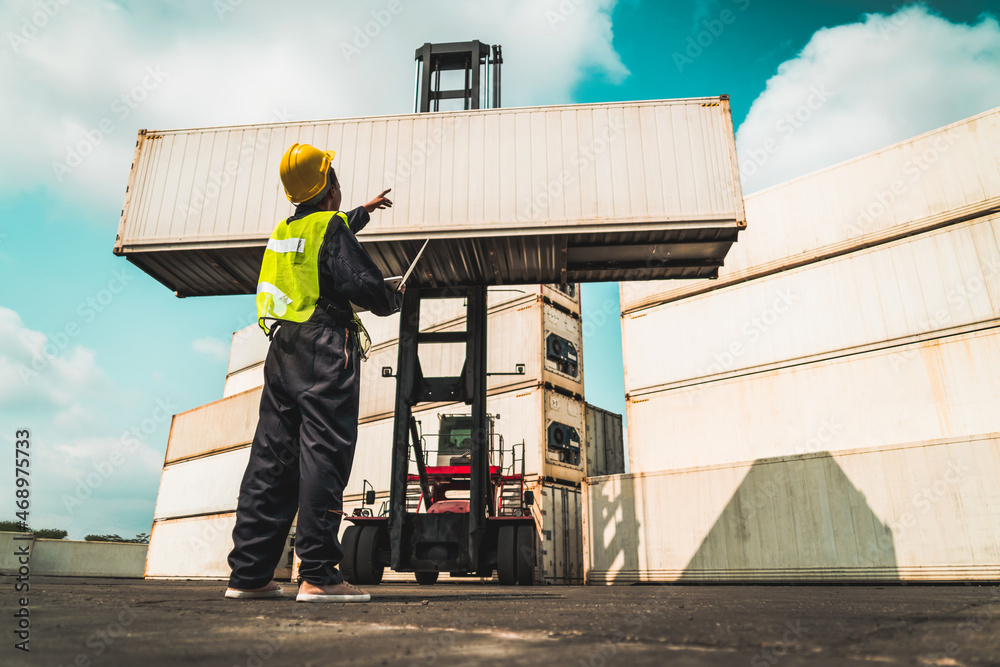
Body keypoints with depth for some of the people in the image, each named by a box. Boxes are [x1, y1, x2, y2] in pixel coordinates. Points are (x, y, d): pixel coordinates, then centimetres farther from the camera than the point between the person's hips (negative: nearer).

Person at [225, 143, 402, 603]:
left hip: (282, 353, 8)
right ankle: (317, 574, -9)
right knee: (323, 456, -9)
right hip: (325, 353, -8)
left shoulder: (284, 232, 20)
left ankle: (248, 573, 12)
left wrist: (363, 211, 54)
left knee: (271, 459, 8)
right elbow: (362, 285, -16)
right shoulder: (330, 227, -5)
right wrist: (394, 299, 5)